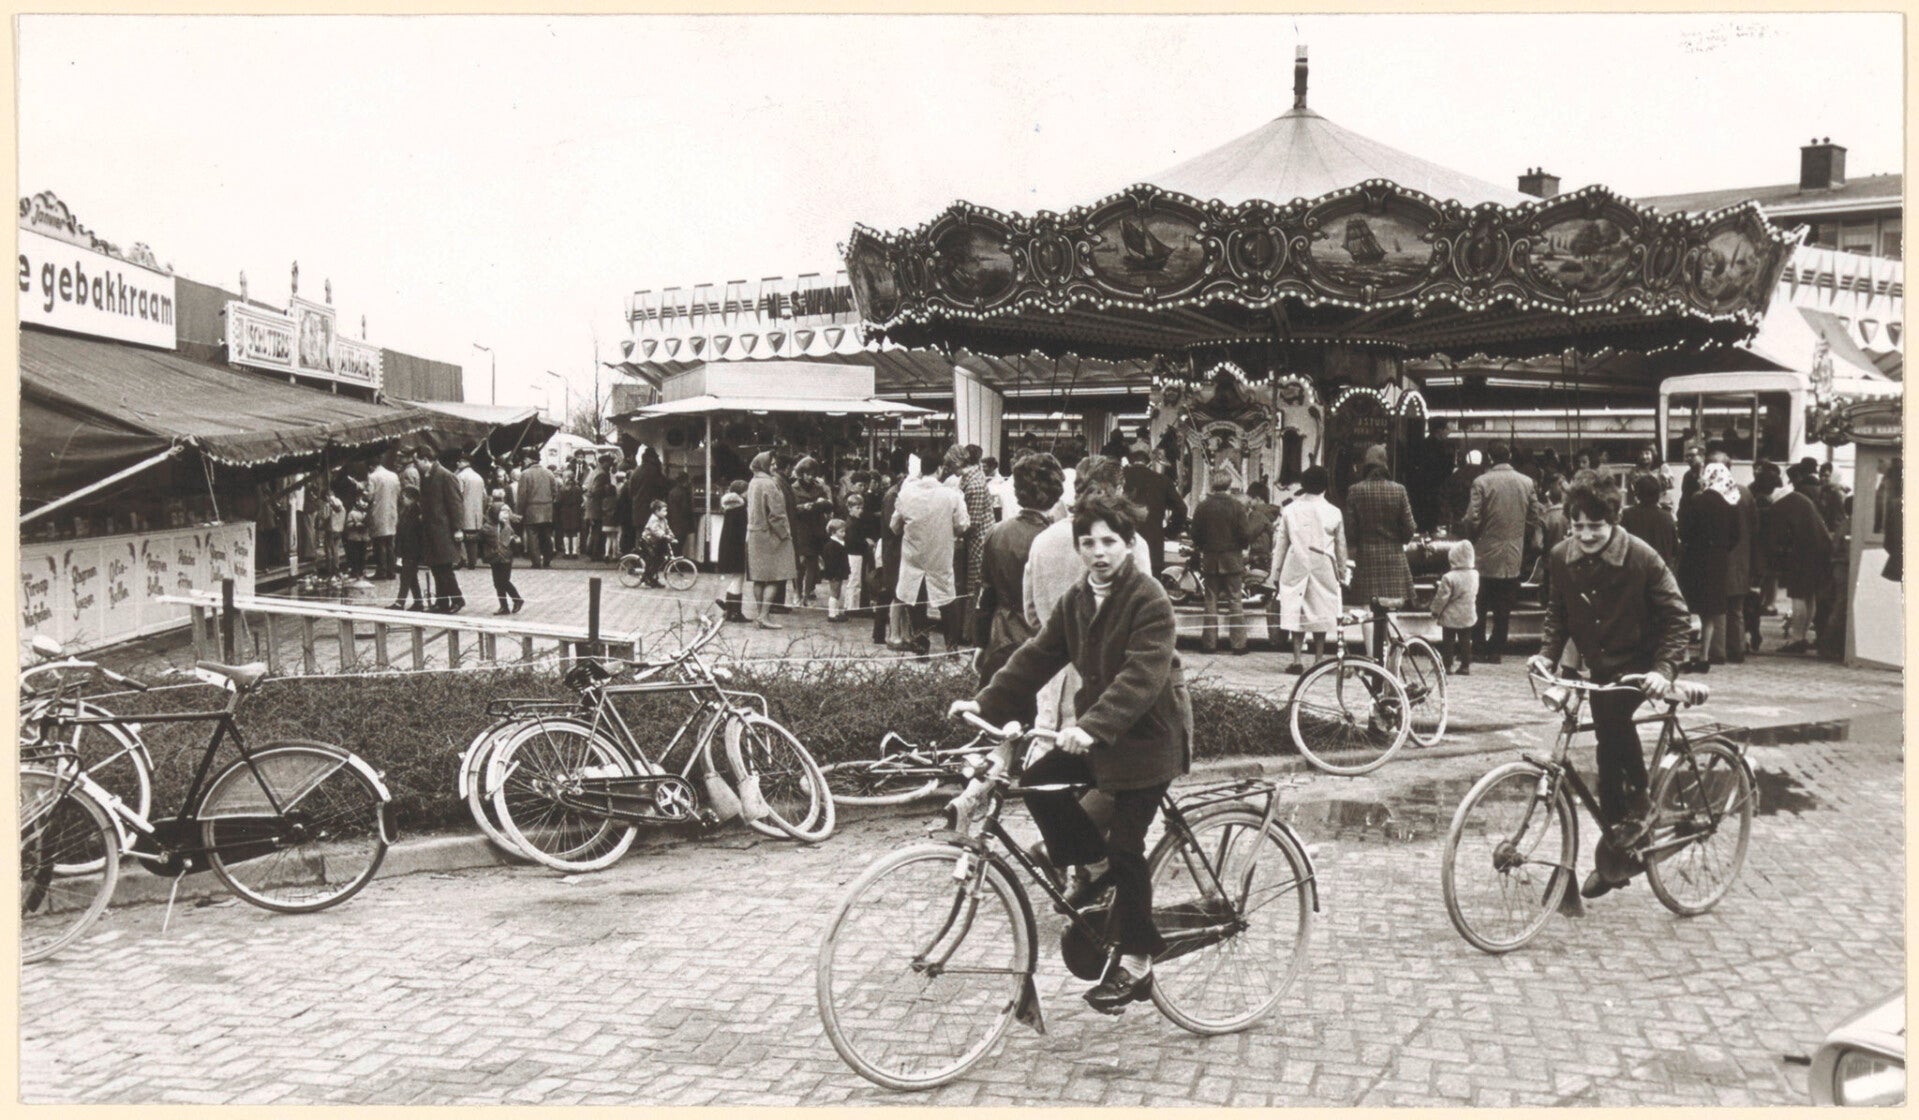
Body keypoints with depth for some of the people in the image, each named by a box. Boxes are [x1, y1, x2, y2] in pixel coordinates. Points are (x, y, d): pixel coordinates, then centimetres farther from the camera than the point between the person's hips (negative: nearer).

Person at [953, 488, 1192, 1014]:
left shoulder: (1150, 600, -18)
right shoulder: (1076, 599, 6)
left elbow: (1142, 677, -29)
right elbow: (1038, 656, 5)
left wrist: (1092, 726, -40)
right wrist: (985, 704, -5)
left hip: (1146, 737, -7)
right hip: (1094, 732, 7)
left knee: (1126, 848, -4)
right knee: (1038, 782, -10)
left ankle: (1136, 964, 11)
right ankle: (1094, 864, 13)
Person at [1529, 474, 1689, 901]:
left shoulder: (1641, 557, -20)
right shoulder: (1561, 557, -7)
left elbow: (1675, 614, -14)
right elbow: (1558, 611, 8)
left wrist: (1664, 669, -26)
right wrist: (1548, 653, -7)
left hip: (1640, 663, -5)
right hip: (1600, 665, 5)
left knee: (1611, 711, -34)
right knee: (1608, 755, 8)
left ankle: (1639, 802, -12)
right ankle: (1613, 855, 20)